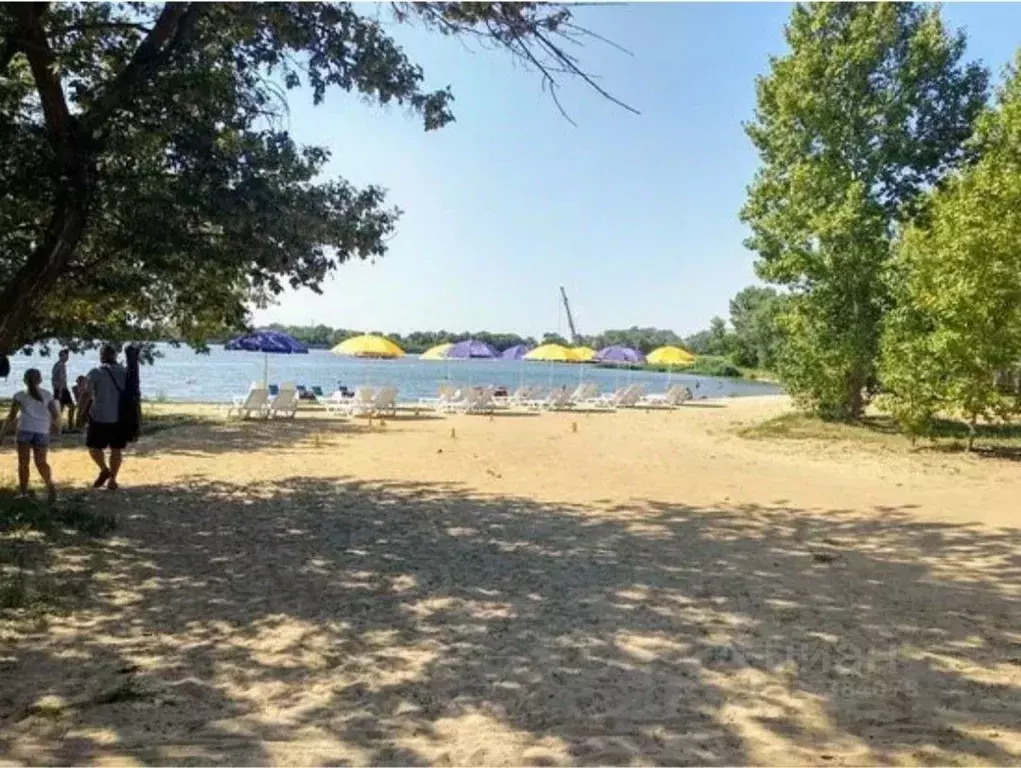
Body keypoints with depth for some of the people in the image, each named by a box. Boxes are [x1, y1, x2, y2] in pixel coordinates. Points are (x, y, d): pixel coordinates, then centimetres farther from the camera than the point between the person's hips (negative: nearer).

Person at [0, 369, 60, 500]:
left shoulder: (20, 396, 5)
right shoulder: (47, 395, 9)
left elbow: (11, 416, 0)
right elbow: (56, 415, 8)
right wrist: (56, 427, 26)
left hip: (25, 430, -2)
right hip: (42, 432, 2)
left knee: (23, 462, 8)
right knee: (41, 462, 6)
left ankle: (23, 491, 10)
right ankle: (50, 485, -17)